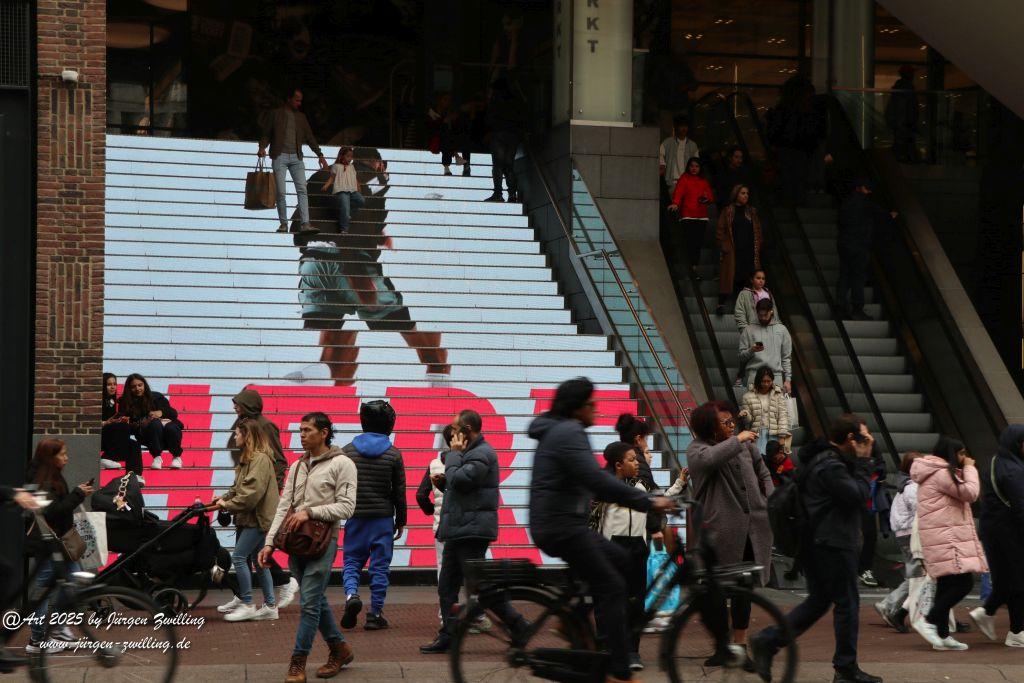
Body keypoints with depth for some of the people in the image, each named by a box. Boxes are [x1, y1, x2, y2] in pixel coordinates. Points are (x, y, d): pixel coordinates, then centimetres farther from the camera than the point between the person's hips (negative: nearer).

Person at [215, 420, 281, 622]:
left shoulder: (261, 459, -16)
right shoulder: (248, 458, 17)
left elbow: (252, 491, -23)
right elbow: (239, 487, 19)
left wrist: (228, 504, -17)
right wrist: (223, 498, 4)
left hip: (259, 518, -10)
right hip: (253, 517, 10)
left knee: (238, 557, -10)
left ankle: (247, 605, -5)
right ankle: (270, 605, 16)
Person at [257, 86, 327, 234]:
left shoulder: (301, 117, 15)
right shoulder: (276, 114, 5)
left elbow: (309, 137, 15)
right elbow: (266, 134, 6)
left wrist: (319, 154, 7)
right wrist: (262, 147, -13)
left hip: (296, 157, 3)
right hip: (280, 156, -3)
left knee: (302, 189, -10)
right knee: (281, 192, -6)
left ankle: (304, 224, -17)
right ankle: (283, 223, 4)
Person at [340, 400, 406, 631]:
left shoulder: (347, 451, 1)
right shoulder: (393, 454, -2)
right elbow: (399, 491, 1)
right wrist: (400, 521, 10)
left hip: (355, 517, 1)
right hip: (383, 518, -1)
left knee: (352, 562, 10)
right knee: (380, 566, 5)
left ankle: (351, 595, -17)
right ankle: (375, 614, 5)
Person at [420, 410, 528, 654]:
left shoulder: (481, 455, -14)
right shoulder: (472, 453, 20)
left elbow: (457, 479, -23)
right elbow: (455, 483, 24)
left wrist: (455, 453, -9)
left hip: (472, 530, -11)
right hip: (459, 531, 11)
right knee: (447, 586, 10)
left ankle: (518, 626, -3)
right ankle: (447, 636, 12)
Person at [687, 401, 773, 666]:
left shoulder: (745, 443, 8)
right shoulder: (697, 448, -7)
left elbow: (763, 472, 22)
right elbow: (710, 458, -32)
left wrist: (771, 501, 9)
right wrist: (737, 440, -21)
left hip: (753, 527, 4)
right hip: (721, 531, -4)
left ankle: (740, 644, 22)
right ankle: (723, 646, 15)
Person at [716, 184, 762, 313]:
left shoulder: (752, 212, 14)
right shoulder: (727, 212, 3)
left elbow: (757, 231, 16)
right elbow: (720, 231, 1)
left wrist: (757, 248, 6)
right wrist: (725, 247, -7)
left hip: (749, 252, 4)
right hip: (732, 252, -4)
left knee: (748, 278, -2)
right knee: (730, 277, -10)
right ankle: (721, 303, -12)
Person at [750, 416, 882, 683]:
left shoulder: (819, 460, 16)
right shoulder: (830, 466, -18)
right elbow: (857, 495, -20)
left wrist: (862, 460, 9)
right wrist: (863, 462, -13)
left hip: (815, 543, 10)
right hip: (834, 543, -10)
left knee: (818, 600, 15)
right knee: (847, 603, 0)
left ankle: (767, 641, 5)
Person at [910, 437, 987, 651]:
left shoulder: (937, 474, 21)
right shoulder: (942, 474, -13)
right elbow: (970, 492, -16)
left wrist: (966, 469, 18)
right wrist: (970, 468, -3)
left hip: (943, 540, 11)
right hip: (946, 539, -11)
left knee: (947, 585, 10)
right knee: (963, 582, -14)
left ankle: (942, 635, 9)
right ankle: (929, 621, -12)